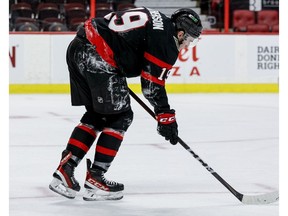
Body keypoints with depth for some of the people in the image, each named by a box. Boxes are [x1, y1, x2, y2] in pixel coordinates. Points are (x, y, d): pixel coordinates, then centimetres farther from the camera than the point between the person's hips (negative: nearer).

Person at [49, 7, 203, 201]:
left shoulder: (157, 20, 21)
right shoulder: (166, 40, -5)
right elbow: (152, 83, -6)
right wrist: (166, 117, 3)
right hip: (98, 58, -9)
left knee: (96, 116, 19)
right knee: (120, 117, 4)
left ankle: (64, 170, 14)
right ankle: (95, 179, 4)